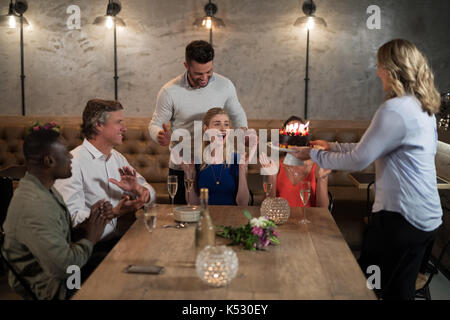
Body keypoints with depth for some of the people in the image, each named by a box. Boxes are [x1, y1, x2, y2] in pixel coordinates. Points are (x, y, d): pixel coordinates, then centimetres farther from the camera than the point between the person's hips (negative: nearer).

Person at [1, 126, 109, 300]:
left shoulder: (46, 188, 4)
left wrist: (85, 227, -10)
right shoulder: (34, 206, -28)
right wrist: (89, 239, -14)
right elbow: (63, 267, -29)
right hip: (53, 287, -9)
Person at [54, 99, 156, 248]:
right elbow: (72, 218, -21)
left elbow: (150, 194, 15)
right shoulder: (74, 163, -13)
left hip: (122, 239, 8)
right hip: (95, 247, -8)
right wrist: (115, 212, -28)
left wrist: (137, 189, -8)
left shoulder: (117, 158, 15)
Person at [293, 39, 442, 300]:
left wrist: (315, 155, -2)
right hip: (425, 217, 9)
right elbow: (373, 149, 18)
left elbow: (358, 161, -16)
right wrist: (333, 147, 20)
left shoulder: (395, 110, -19)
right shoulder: (423, 108, 12)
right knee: (400, 291, 19)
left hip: (401, 218, -9)